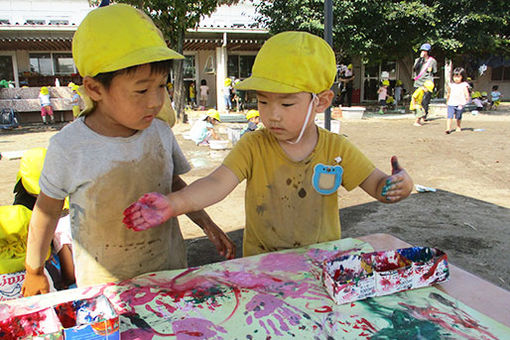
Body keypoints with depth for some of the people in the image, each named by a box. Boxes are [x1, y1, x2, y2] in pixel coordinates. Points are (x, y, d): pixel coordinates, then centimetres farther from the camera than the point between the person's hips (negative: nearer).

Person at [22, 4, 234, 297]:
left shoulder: (161, 133, -9)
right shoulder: (68, 148, -18)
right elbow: (48, 210, -2)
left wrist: (207, 224, 4)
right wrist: (34, 272, 9)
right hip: (104, 282, -2)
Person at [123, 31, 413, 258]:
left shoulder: (336, 148, -5)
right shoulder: (253, 147, -8)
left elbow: (377, 184, -2)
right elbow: (218, 183, -20)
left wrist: (399, 185, -26)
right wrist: (174, 204, -38)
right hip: (262, 266, -1)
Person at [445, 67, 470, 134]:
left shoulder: (464, 85, -4)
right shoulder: (451, 85, 6)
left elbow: (466, 93, -11)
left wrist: (467, 98, -31)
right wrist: (447, 101, 27)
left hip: (460, 104, -2)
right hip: (451, 104, 2)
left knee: (458, 117, 12)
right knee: (449, 116, -12)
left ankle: (458, 127, 31)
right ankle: (448, 128, -15)